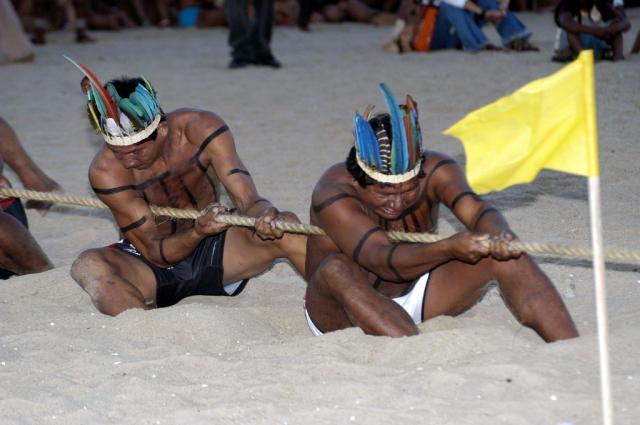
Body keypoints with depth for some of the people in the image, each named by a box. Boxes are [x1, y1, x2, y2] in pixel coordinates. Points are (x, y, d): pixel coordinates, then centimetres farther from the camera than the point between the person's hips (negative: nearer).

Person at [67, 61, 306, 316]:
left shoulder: (202, 130, -17)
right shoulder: (106, 172, -22)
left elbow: (248, 201, -23)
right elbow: (155, 253, -20)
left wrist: (265, 215, -47)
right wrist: (197, 233, -40)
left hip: (211, 251, 2)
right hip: (150, 269, -2)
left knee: (285, 227, -24)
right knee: (87, 266, -34)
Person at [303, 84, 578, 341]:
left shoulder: (434, 171, -15)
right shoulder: (333, 195, -28)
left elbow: (476, 210, -31)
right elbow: (385, 262, -39)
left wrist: (500, 236, -55)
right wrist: (450, 249, -55)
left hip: (415, 296, 4)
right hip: (341, 314, -4)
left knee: (504, 255, -18)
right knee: (336, 270, -40)